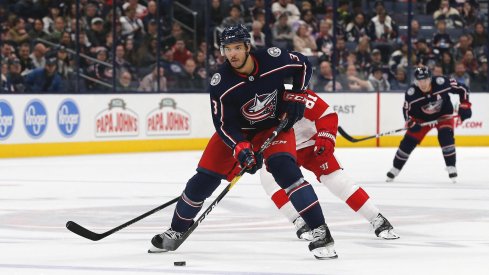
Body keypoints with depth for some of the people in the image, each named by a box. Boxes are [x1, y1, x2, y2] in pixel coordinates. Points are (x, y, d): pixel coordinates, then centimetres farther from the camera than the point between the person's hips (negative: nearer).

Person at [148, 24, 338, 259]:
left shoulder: (274, 59, -24)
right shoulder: (220, 83, -24)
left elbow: (303, 66, -2)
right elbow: (224, 125, -21)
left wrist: (295, 96, -10)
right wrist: (241, 149, -35)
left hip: (275, 125, -1)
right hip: (236, 130, 1)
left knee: (284, 168, -26)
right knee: (205, 177, -2)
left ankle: (320, 232, -24)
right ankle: (176, 231, 20)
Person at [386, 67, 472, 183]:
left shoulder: (442, 83, -30)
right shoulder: (411, 94, -26)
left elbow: (462, 88, -18)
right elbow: (407, 110, -11)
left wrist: (464, 106, -22)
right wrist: (411, 124, -26)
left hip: (443, 114, -1)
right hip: (422, 118, 1)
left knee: (445, 137, -25)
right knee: (409, 141, -2)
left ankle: (451, 168, -15)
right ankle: (396, 168, 16)